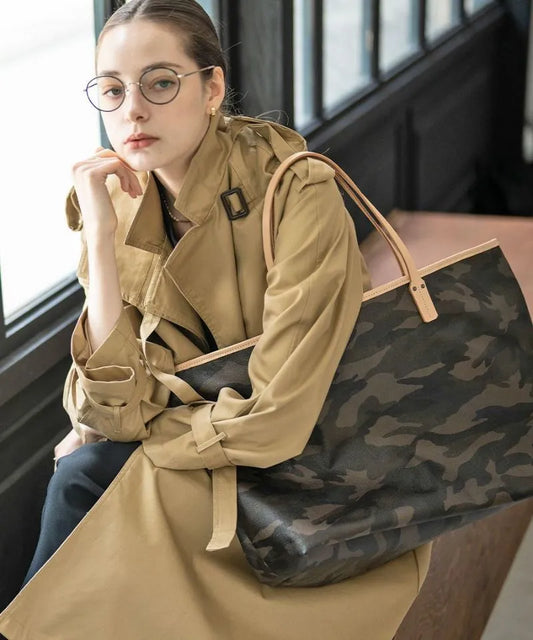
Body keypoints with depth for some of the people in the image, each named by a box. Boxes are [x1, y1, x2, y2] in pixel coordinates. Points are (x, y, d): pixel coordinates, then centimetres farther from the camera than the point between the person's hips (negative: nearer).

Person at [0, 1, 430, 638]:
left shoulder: (300, 194, -23)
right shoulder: (119, 202, -6)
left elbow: (274, 417, -27)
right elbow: (121, 408, -15)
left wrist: (117, 435, -13)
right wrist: (100, 236, -23)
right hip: (205, 462, 4)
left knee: (87, 476, -20)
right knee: (84, 476, -22)